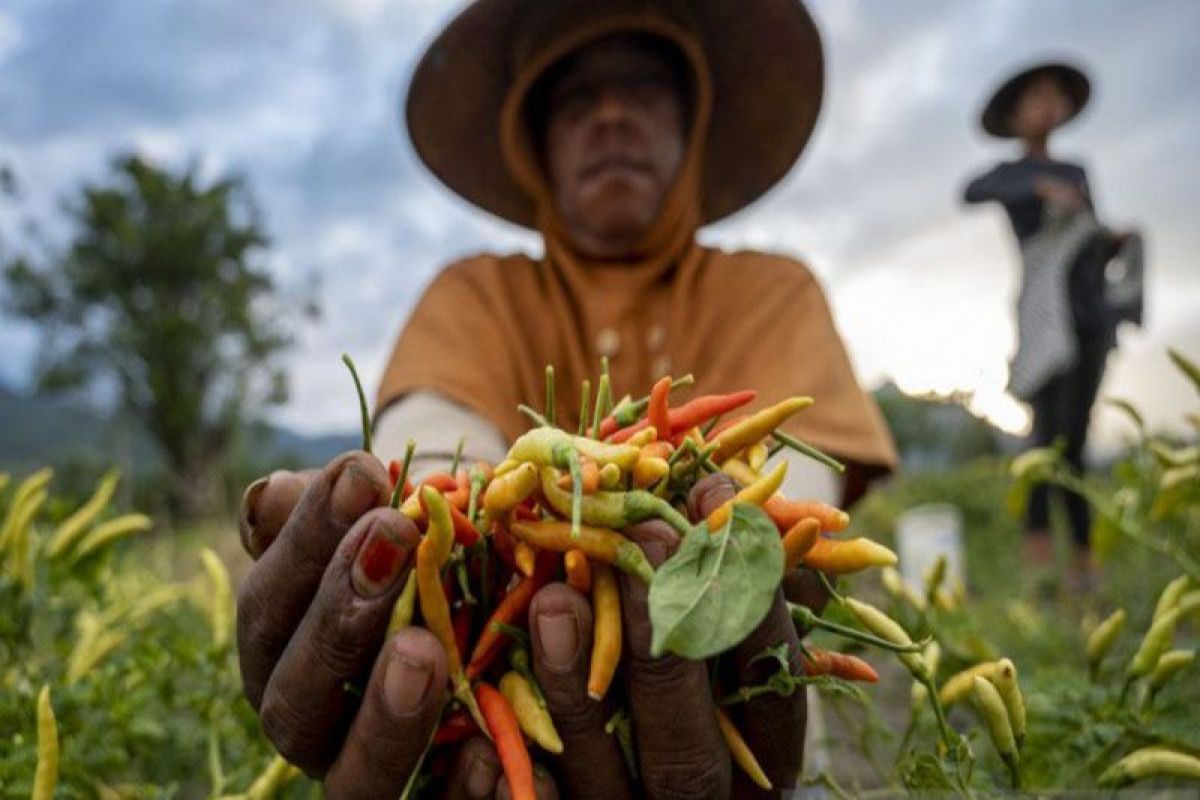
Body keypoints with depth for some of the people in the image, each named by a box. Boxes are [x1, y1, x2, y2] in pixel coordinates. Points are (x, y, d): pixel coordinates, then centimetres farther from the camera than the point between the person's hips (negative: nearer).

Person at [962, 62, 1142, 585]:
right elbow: (970, 193, -17)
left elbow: (1095, 247, 25)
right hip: (1044, 312, -5)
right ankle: (1037, 556, -20)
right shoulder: (1010, 174, 7)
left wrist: (1120, 243, 4)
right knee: (1049, 432, -17)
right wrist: (1042, 187, -25)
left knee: (1075, 438, 4)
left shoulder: (1076, 173, 24)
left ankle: (1084, 562, 5)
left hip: (1092, 311, 5)